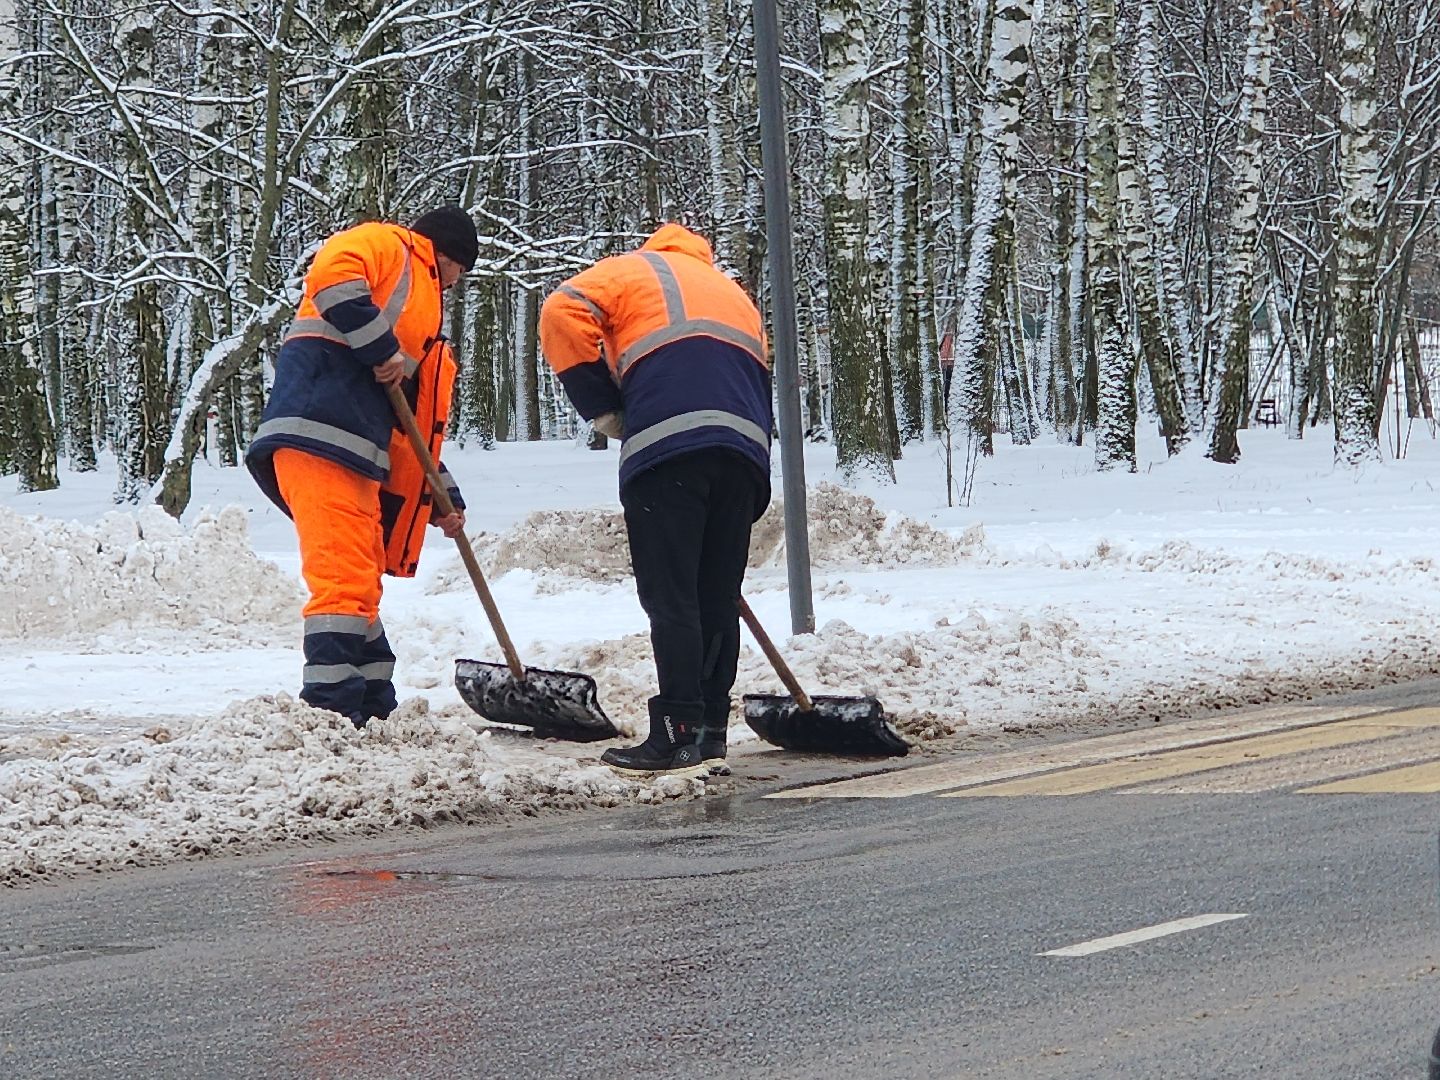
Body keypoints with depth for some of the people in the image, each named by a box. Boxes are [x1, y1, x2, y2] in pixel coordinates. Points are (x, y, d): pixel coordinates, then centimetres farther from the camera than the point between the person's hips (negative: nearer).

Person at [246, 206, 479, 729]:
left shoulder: (421, 307, 33)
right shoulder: (386, 246, 7)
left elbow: (413, 424, 34)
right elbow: (331, 274, -18)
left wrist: (443, 500, 29)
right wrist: (381, 349, -14)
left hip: (353, 456, 10)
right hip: (316, 434, -10)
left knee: (360, 583, 13)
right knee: (345, 577, -16)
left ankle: (373, 712, 19)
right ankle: (331, 711, -21)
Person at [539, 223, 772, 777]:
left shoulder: (635, 270, 20)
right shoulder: (734, 294, 36)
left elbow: (563, 313, 1)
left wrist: (604, 410, 6)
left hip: (667, 443, -6)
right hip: (746, 448, 6)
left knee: (670, 599, -7)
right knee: (718, 600, 9)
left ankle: (679, 735, -12)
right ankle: (711, 733, 7)